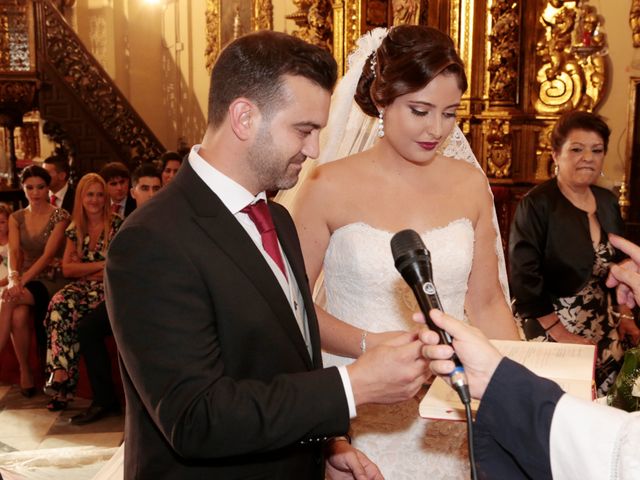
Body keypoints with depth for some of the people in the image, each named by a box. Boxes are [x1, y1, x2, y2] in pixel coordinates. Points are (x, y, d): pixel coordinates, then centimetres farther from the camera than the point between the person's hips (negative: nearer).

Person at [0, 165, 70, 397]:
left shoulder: (60, 216, -4)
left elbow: (48, 255, -14)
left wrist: (22, 281, -26)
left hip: (51, 280, -3)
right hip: (24, 279, 3)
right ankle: (25, 371, -15)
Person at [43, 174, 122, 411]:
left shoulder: (117, 225, -1)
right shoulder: (75, 229, 13)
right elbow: (67, 268, 4)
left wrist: (84, 272, -6)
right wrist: (101, 265, -8)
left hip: (110, 288, -4)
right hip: (84, 287, 4)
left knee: (65, 310, -30)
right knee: (59, 302, -30)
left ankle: (60, 374, -26)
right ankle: (61, 373, -33)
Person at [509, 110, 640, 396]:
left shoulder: (608, 203, 7)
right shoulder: (536, 205, -12)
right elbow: (524, 279, -15)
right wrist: (561, 335, -16)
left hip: (603, 331, 6)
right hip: (550, 331, -6)